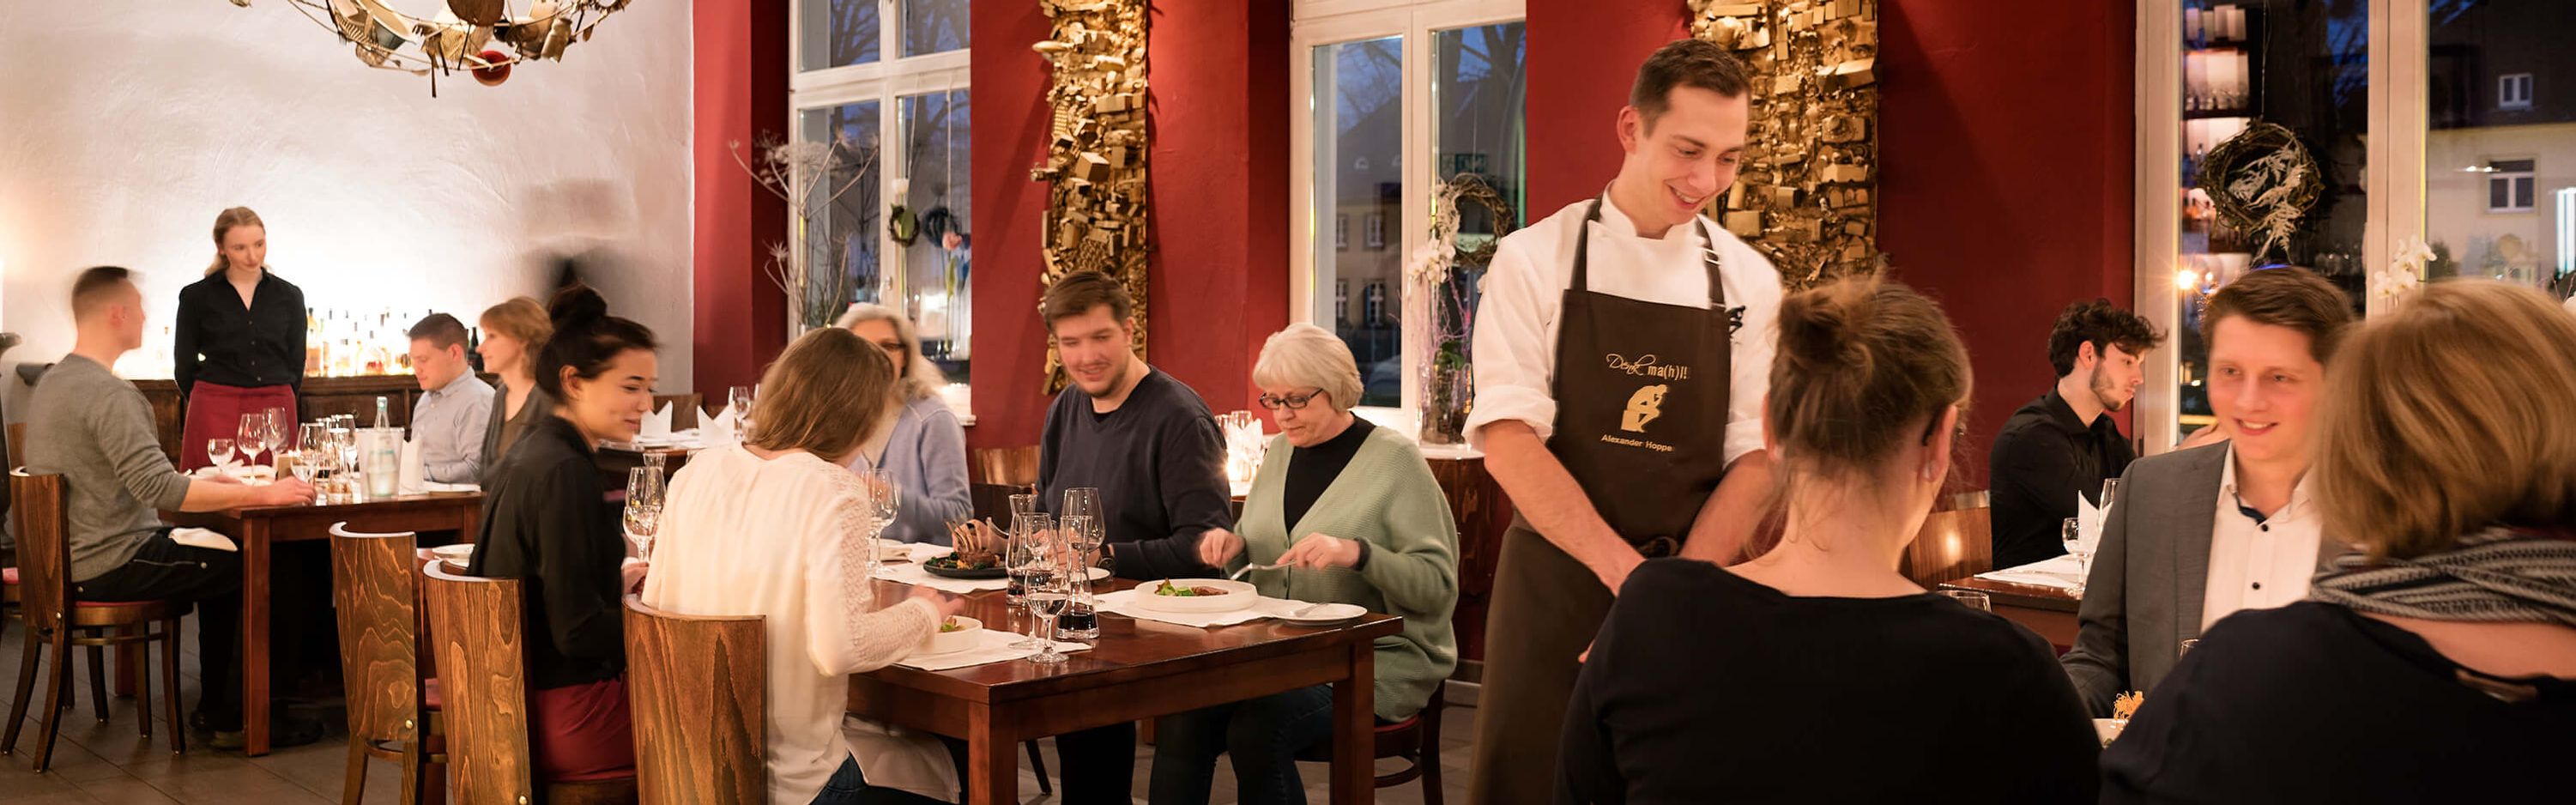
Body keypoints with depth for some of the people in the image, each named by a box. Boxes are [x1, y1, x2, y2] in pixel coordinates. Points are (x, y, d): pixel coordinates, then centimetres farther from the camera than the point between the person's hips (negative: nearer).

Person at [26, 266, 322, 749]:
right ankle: (236, 721, 2)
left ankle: (214, 706, 24)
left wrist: (202, 482, 20)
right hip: (110, 566, -10)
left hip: (70, 558, 10)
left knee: (221, 559, 22)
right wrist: (263, 495, -28)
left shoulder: (51, 383, 11)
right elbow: (161, 490, -30)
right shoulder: (108, 393, -22)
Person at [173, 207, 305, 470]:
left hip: (276, 411, 2)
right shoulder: (196, 296, 4)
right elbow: (184, 366, 10)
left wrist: (276, 402, 10)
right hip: (214, 417, -2)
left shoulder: (289, 296, 9)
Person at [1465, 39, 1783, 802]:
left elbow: (1753, 457, 0)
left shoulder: (1748, 281, 3)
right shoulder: (1536, 260, -4)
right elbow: (1508, 438, -12)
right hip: (1554, 582, -2)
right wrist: (1623, 568, -22)